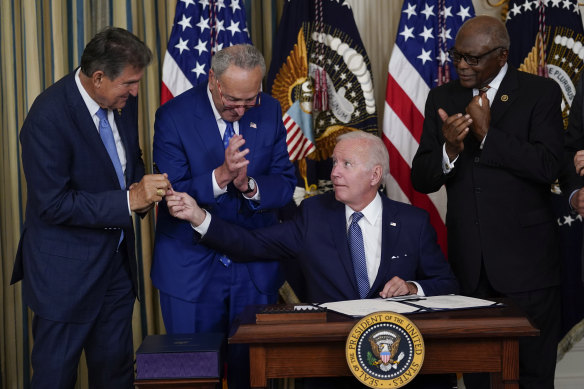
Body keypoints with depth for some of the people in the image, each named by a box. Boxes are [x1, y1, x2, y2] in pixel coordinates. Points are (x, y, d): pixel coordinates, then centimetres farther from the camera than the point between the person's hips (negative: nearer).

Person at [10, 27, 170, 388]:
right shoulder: (48, 117, -24)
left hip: (117, 259, 7)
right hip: (66, 271, -7)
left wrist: (142, 188, -7)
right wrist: (129, 200, -26)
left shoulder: (124, 100, -1)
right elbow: (53, 205, -24)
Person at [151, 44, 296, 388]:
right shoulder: (174, 116, -11)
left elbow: (285, 185, 0)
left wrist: (249, 186, -21)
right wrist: (220, 176, -30)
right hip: (192, 269, -2)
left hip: (256, 269, 3)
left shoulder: (270, 111, 0)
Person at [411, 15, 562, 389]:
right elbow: (422, 180, 3)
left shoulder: (541, 93, -3)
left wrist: (487, 133, -18)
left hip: (525, 259, -3)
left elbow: (548, 167, -16)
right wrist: (449, 149, -16)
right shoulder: (443, 98, 8)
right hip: (468, 262, 4)